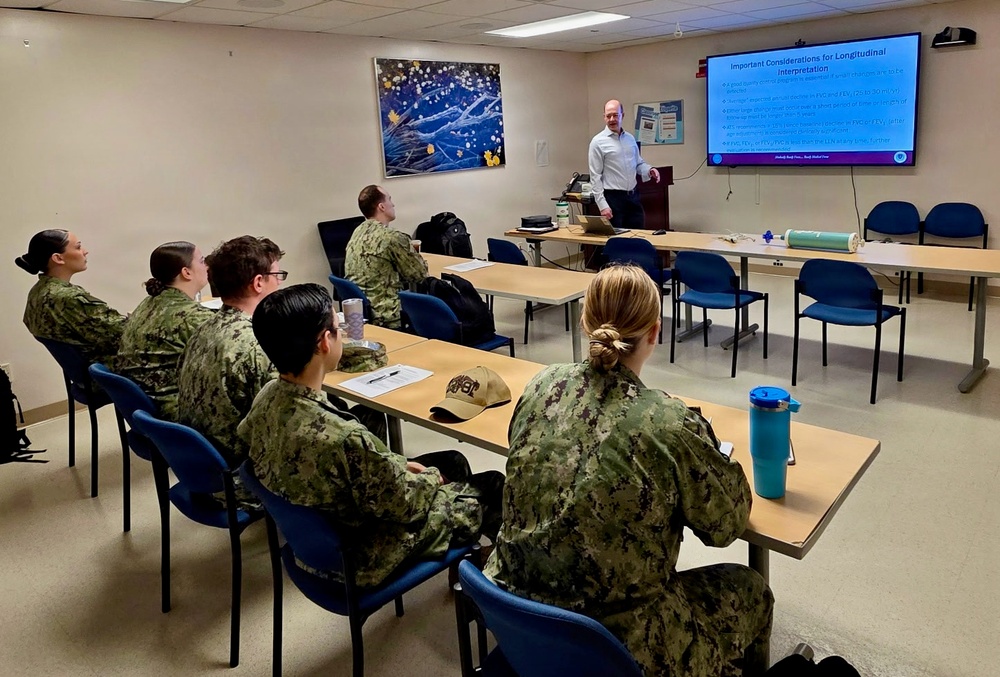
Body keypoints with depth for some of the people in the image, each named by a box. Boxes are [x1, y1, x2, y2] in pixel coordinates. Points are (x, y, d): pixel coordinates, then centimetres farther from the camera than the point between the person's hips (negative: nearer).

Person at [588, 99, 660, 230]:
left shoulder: (630, 138, 12)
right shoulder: (598, 142, -6)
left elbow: (638, 163, 21)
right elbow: (595, 177, -9)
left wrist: (649, 170, -3)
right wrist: (603, 205, -16)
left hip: (633, 196, 6)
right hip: (613, 198, -6)